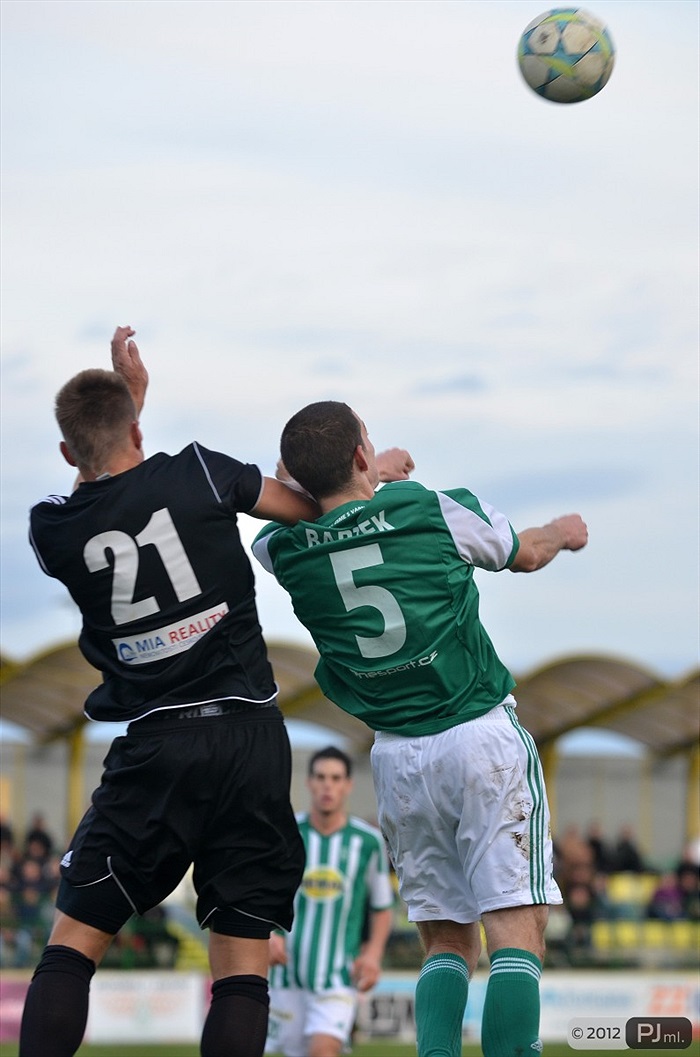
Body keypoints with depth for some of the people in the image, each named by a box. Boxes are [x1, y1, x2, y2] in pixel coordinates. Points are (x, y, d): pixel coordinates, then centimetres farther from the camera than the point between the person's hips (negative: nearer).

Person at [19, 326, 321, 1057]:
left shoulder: (51, 529, 2)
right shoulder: (196, 474, 0)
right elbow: (308, 505, 12)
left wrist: (128, 393, 32)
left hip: (156, 746, 0)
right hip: (251, 732, 0)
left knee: (75, 937, 6)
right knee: (242, 949, 1)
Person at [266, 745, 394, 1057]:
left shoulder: (368, 841, 1)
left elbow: (382, 907, 10)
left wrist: (373, 952, -6)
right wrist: (268, 933, -10)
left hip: (339, 976, -2)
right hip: (288, 973, 2)